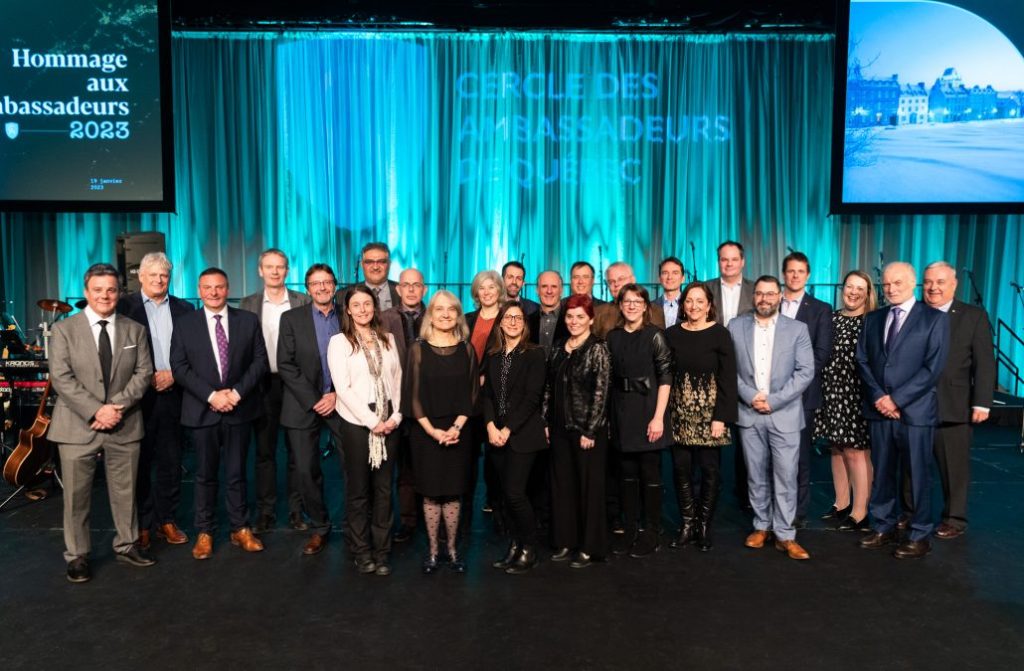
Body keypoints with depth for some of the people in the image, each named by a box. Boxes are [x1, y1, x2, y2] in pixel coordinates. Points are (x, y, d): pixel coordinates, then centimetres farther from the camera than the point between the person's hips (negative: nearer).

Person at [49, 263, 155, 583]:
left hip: (125, 424, 2)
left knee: (125, 490, 11)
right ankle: (77, 556, 19)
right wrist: (96, 411, -17)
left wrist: (118, 405, -13)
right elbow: (61, 378, -7)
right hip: (78, 425, -2)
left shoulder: (135, 330, 8)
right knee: (77, 494, 5)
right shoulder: (64, 329, 1)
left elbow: (144, 373, 2)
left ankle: (127, 545, 26)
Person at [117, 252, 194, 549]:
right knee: (140, 463, 7)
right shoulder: (125, 306, 0)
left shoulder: (184, 309, 9)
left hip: (173, 395, 2)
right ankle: (141, 524, 18)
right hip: (138, 396, -2)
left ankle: (167, 520, 20)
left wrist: (174, 374, -7)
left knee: (171, 462, 8)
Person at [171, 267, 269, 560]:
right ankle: (204, 532, 20)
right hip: (202, 411, 0)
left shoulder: (248, 320, 4)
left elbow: (260, 361, 0)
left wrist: (237, 392, -13)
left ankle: (240, 529, 19)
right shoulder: (184, 324, 3)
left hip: (240, 409, 0)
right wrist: (211, 395, -15)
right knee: (205, 475, 9)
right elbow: (180, 367, -4)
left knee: (237, 473, 9)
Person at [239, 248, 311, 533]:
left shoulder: (303, 301, 1)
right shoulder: (248, 303, 5)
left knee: (296, 450, 7)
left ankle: (296, 510, 18)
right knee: (264, 451, 8)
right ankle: (265, 512, 18)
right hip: (263, 384, 1)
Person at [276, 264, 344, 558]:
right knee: (306, 471, 3)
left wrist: (337, 395, -9)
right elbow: (285, 365, -3)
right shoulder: (291, 318, 2)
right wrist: (313, 400, -10)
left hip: (341, 402, 0)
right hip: (304, 405, 0)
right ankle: (319, 528, 21)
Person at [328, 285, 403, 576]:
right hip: (357, 423, -3)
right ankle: (361, 552, 19)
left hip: (389, 424, 3)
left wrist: (397, 415, -5)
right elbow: (343, 388, -9)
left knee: (384, 489, 7)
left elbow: (398, 379, 8)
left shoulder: (388, 339, 10)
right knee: (358, 490, 6)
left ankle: (381, 552, 17)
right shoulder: (339, 342, -2)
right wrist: (372, 421, -12)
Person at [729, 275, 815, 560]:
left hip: (784, 414, -1)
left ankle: (785, 535, 9)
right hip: (749, 413, 2)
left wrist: (774, 400, -12)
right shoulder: (736, 326, 5)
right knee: (756, 476, 10)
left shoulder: (797, 329, 2)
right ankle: (762, 526, 24)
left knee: (785, 477, 0)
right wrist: (749, 395, -11)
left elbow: (806, 371, -5)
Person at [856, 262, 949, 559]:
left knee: (918, 475, 5)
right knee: (881, 473, 11)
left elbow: (933, 367, -10)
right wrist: (878, 397, -7)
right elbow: (862, 360, 7)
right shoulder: (873, 318, 12)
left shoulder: (935, 318, -2)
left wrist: (896, 399, -14)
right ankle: (883, 528, 24)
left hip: (915, 409, -4)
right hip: (879, 409, 4)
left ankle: (920, 536, 17)